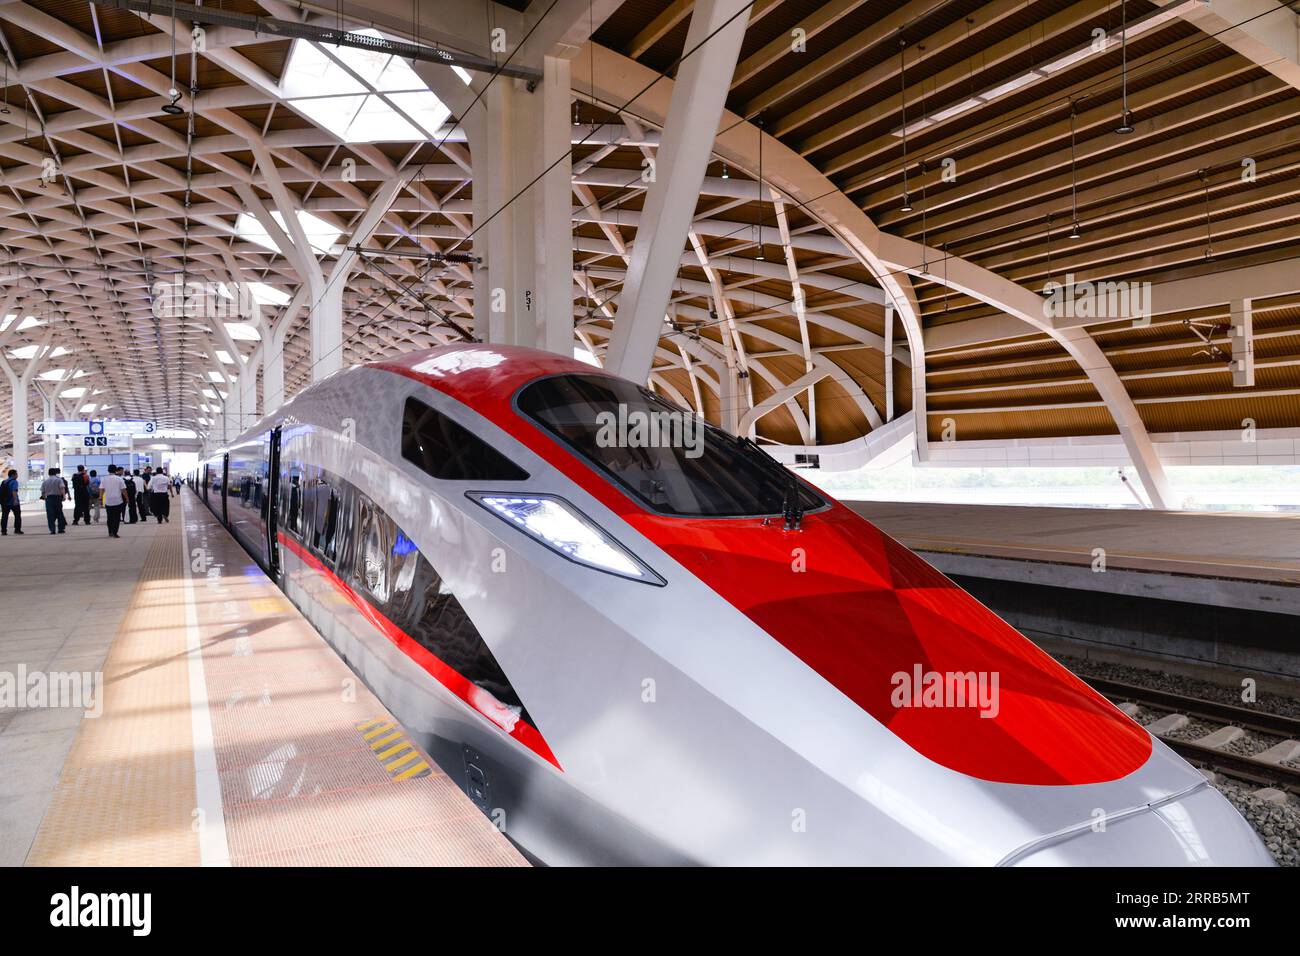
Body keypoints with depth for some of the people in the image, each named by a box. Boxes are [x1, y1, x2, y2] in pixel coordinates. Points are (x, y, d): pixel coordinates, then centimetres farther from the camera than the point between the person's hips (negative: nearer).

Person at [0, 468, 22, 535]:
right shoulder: (14, 482, -9)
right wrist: (15, 500, -34)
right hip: (13, 503, -6)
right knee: (17, 516, 5)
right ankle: (17, 530, 3)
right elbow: (14, 491, -25)